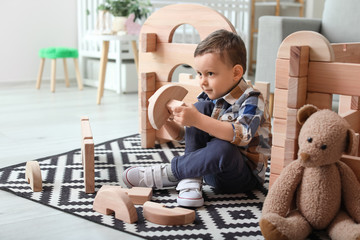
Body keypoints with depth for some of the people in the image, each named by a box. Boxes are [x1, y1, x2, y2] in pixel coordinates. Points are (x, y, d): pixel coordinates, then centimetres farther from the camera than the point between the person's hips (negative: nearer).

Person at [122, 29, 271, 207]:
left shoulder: (251, 102, -15)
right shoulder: (209, 98, 5)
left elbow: (241, 136, -34)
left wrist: (197, 120, -39)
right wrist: (182, 118, -9)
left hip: (245, 176, -6)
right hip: (211, 167, 6)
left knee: (222, 149, -40)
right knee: (200, 107, -11)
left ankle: (166, 174, -19)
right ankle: (190, 179, -20)